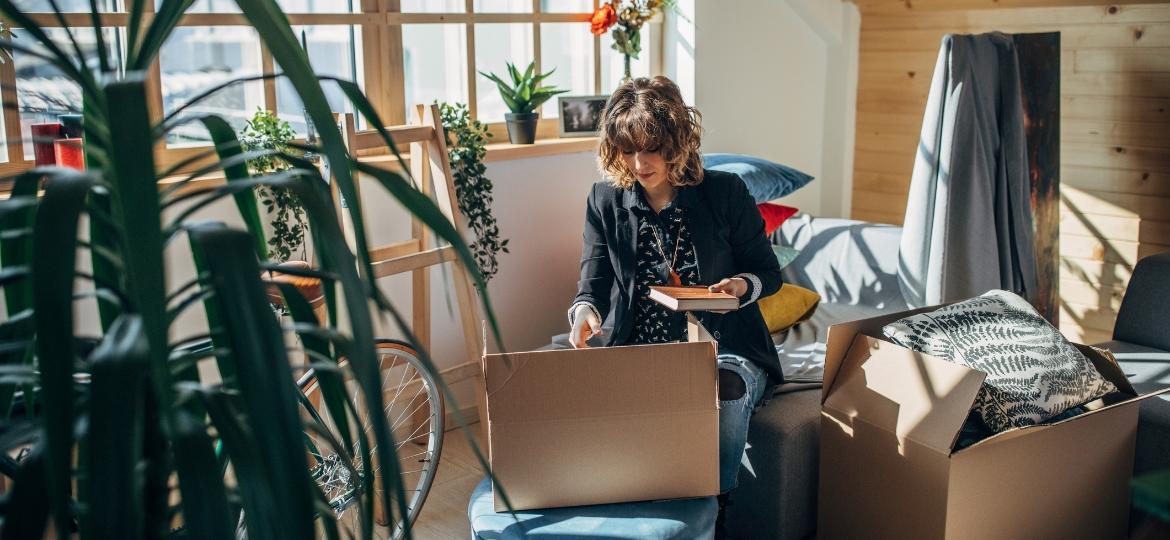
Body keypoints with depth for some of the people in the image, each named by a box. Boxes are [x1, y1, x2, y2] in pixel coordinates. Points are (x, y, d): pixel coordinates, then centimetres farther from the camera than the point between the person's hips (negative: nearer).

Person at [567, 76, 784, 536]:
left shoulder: (725, 193, -2)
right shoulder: (605, 201, 3)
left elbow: (768, 273, 5)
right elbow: (594, 283, -1)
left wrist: (742, 286, -19)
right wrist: (585, 312, -26)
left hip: (724, 348, -1)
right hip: (642, 355, 2)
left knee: (726, 391, -35)